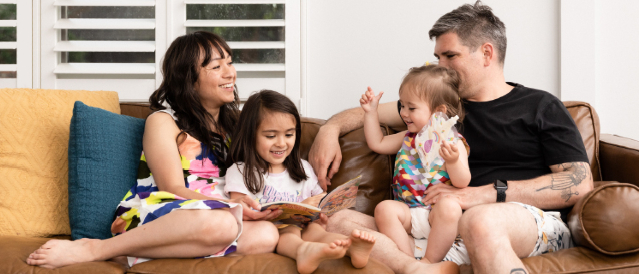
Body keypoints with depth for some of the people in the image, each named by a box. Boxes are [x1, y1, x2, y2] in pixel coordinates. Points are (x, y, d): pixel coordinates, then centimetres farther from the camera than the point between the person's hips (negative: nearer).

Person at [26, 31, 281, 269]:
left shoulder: (231, 123, 23)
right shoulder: (162, 122, 5)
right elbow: (173, 189, -5)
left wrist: (244, 204, -3)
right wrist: (229, 206, -20)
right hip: (152, 214, -5)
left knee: (266, 233, -30)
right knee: (220, 223, -40)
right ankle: (94, 249, -28)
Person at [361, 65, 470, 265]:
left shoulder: (453, 142, -2)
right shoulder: (407, 138, 18)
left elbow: (462, 183, -11)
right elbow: (377, 143, 30)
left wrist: (453, 161, -30)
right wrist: (371, 112, 24)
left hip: (437, 213, -4)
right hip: (408, 212, 4)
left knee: (450, 206, -37)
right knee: (384, 208, -26)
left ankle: (430, 261, -26)